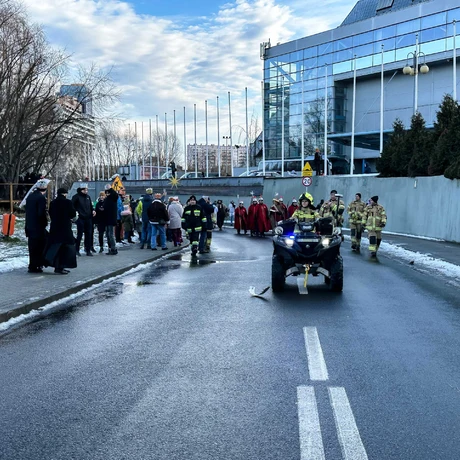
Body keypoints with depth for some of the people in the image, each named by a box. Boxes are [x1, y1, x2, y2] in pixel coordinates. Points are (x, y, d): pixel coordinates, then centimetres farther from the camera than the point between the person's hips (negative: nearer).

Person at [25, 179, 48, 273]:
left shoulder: (30, 196, 10)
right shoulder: (41, 198, -15)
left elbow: (27, 211, 13)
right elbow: (42, 213, -19)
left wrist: (28, 223, 17)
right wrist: (45, 223, -5)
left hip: (29, 226, 8)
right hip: (38, 226, -8)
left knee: (32, 247, 14)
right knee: (39, 247, 0)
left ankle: (32, 266, 21)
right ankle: (35, 266, 0)